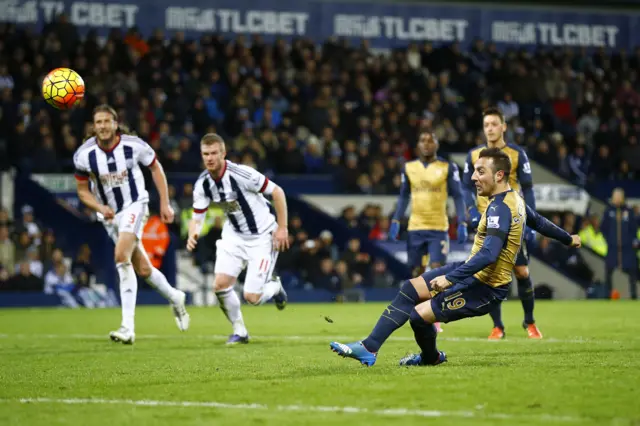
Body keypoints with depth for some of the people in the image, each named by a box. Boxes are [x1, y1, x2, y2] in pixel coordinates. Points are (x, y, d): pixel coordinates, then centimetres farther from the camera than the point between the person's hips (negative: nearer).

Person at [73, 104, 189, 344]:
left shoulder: (134, 145, -15)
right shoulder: (83, 155, -12)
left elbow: (156, 168, 3)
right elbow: (83, 190, 1)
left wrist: (165, 203, 2)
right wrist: (100, 208, -18)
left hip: (134, 206, -4)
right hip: (109, 214, 4)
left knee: (122, 256, -26)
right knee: (143, 269, 9)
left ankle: (128, 327, -28)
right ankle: (174, 298, 41)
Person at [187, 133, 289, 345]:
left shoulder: (241, 174, -26)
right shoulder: (202, 184, -8)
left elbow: (277, 192, -17)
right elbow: (197, 217, -2)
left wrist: (282, 228, -15)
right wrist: (193, 234, -26)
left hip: (262, 237, -5)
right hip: (234, 236, 5)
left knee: (251, 297, -10)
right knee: (220, 284, -12)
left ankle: (275, 286, 27)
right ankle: (239, 331, 11)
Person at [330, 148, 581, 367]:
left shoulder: (500, 209, -24)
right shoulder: (515, 199, 6)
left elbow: (488, 254, -35)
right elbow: (539, 222, 23)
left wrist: (450, 278, -38)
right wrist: (568, 239, 42)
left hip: (483, 287, -11)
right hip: (473, 272, 11)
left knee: (419, 315, -15)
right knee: (409, 289, 3)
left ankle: (431, 357, 17)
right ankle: (369, 347, 1)